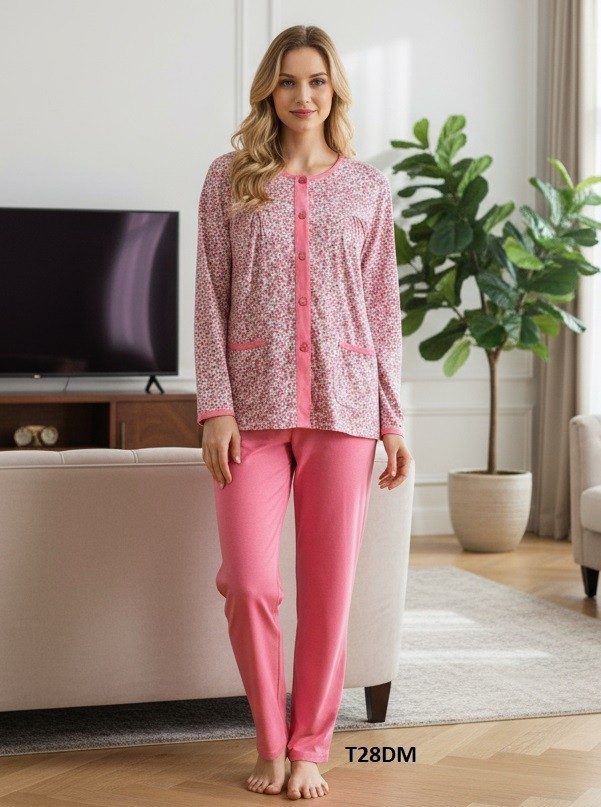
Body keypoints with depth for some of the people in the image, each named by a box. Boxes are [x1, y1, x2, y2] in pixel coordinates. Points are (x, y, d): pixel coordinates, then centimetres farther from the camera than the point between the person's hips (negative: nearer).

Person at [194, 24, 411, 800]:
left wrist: (393, 419, 3)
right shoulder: (229, 178, 5)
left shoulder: (368, 187, 8)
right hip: (254, 406, -1)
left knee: (329, 586, 3)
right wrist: (215, 405, -7)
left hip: (343, 407, 1)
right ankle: (272, 743, 14)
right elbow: (210, 299, 2)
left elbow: (384, 309, 8)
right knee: (250, 584, -7)